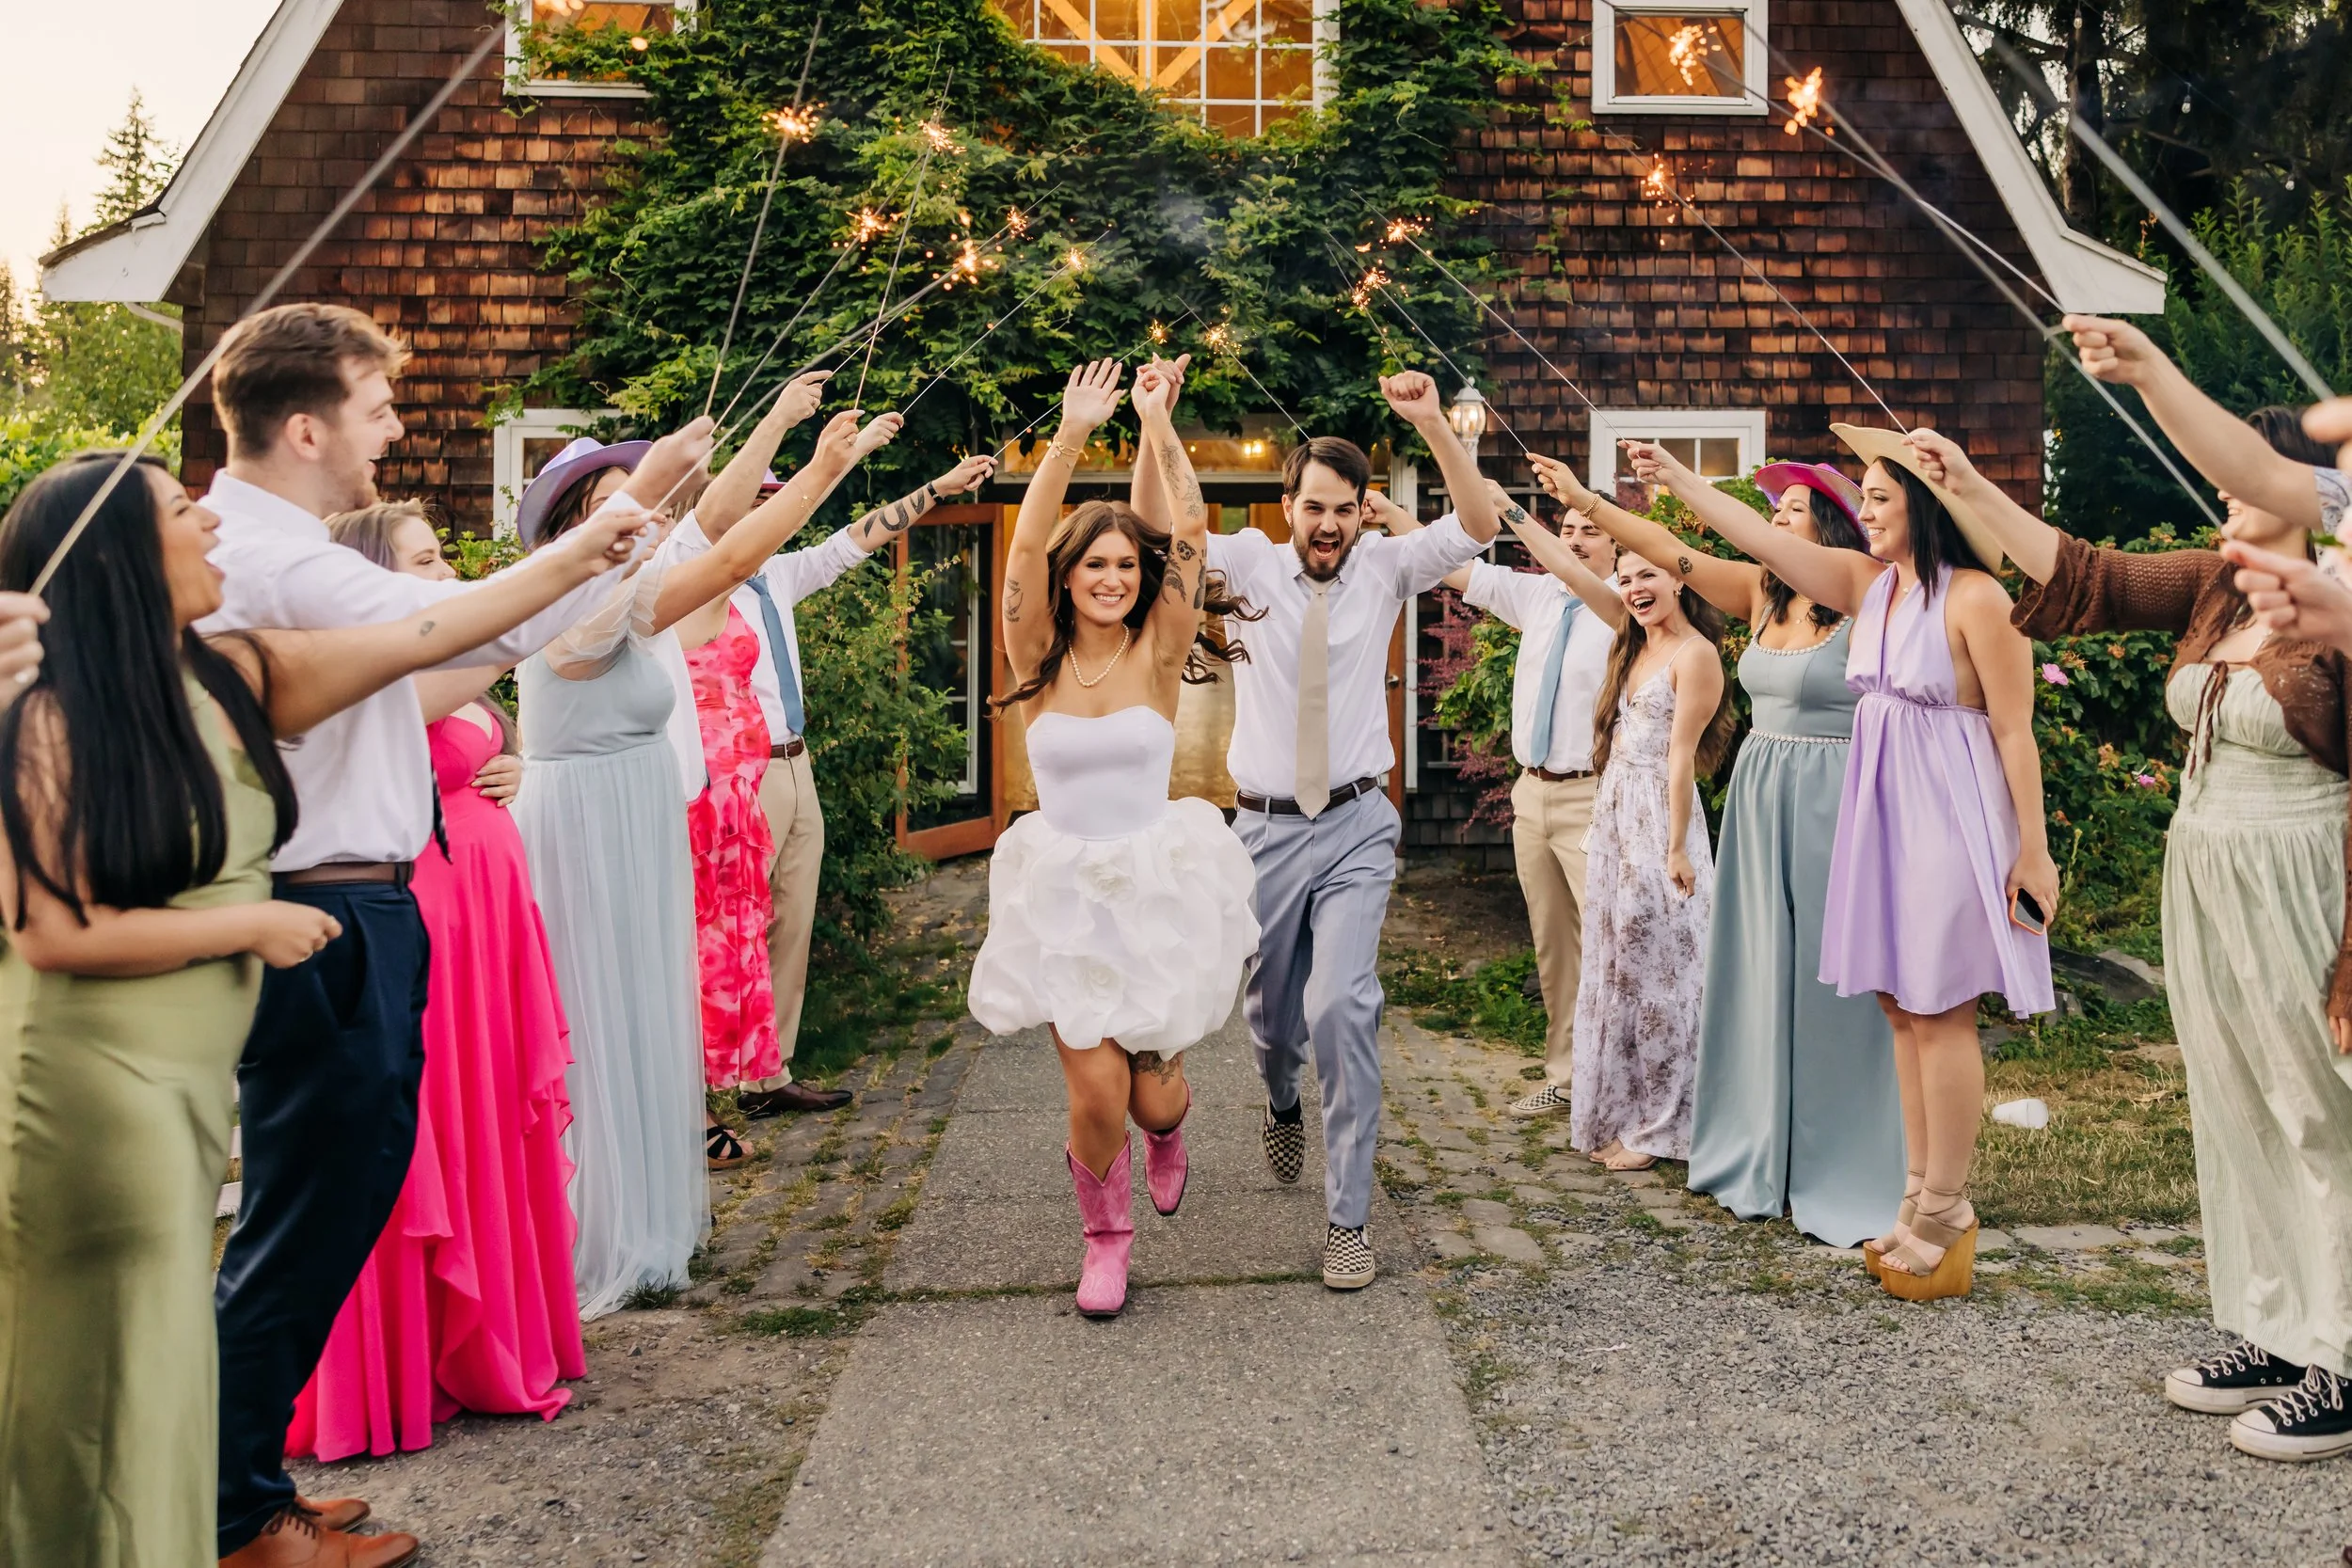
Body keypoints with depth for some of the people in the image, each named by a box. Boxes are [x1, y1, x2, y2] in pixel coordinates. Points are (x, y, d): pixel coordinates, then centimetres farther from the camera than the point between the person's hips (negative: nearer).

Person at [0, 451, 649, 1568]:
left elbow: (421, 637, 5)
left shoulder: (233, 677, 2)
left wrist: (576, 560, 7)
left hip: (190, 1078, 6)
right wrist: (251, 926, -13)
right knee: (110, 1365, 6)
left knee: (170, 1345, 15)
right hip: (90, 1084, -6)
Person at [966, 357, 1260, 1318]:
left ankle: (1166, 1132, 45)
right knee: (1096, 1091, -8)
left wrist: (1158, 426, -12)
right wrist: (1071, 435, -16)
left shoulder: (1157, 654, -2)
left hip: (1156, 886, 0)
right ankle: (1105, 1236, 21)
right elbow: (1024, 547, -12)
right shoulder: (1039, 659, -1)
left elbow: (1191, 535, -10)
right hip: (1064, 894, 0)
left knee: (1151, 1091, 5)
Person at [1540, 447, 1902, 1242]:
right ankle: (1766, 1157, 24)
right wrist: (1581, 499, 0)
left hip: (1832, 798, -7)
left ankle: (1842, 1169, 10)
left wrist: (1681, 479, -24)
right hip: (1758, 795, 7)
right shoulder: (1763, 596, 8)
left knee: (1832, 977, -1)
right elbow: (1671, 553, 5)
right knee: (1762, 973, 12)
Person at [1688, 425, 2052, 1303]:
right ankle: (1926, 1197, 21)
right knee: (1902, 1006, 11)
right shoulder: (1867, 583, 7)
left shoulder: (1976, 597, -14)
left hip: (1949, 817, -7)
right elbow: (1760, 538, 7)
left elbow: (2015, 730, -14)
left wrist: (2034, 850, -14)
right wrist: (1673, 478, 3)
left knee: (1938, 1011, -2)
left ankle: (1946, 1210, 10)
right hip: (1880, 812, 8)